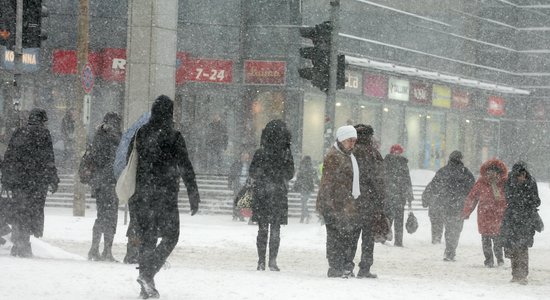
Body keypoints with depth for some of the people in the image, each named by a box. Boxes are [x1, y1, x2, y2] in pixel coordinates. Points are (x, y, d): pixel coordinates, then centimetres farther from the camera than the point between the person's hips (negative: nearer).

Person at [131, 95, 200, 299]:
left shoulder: (139, 135, 7)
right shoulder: (173, 137, -9)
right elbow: (186, 169, -10)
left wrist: (131, 196, 23)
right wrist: (193, 196, -5)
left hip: (141, 196, 5)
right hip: (165, 196, -5)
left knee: (147, 238, 12)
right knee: (170, 236, 4)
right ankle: (147, 273, -16)